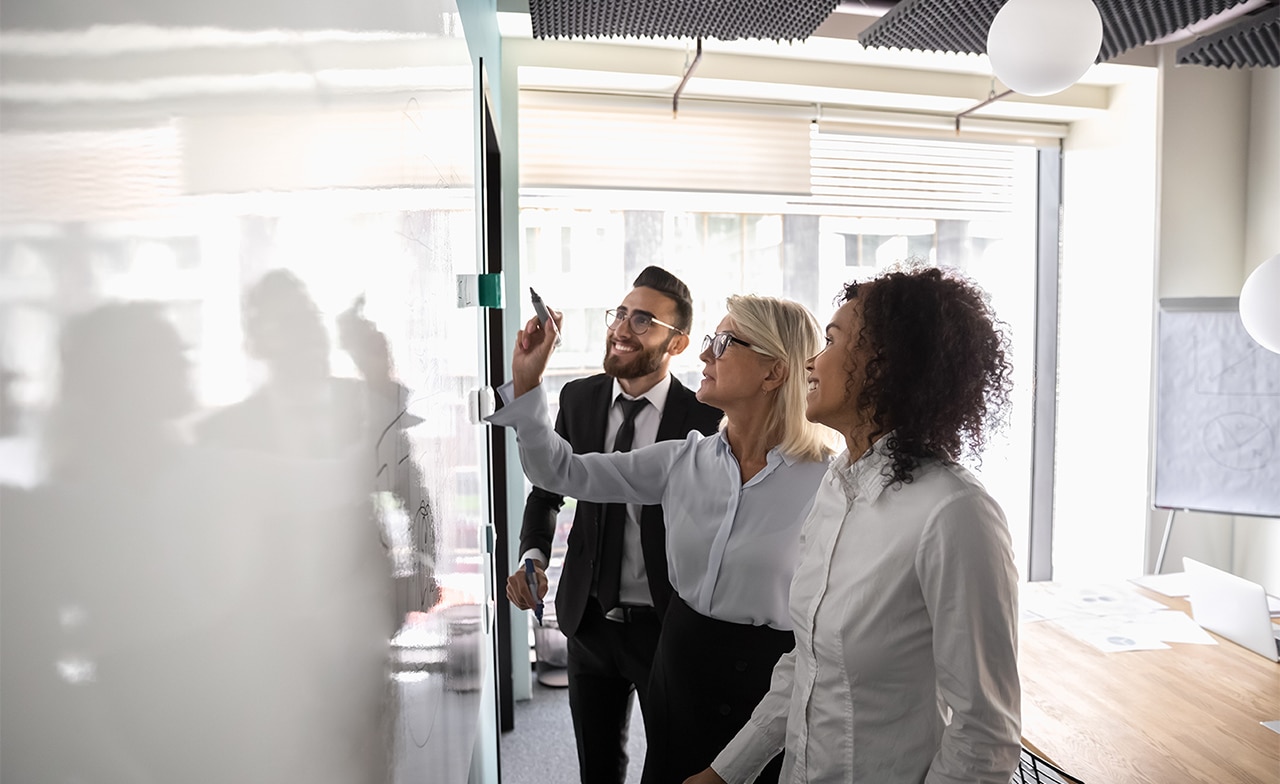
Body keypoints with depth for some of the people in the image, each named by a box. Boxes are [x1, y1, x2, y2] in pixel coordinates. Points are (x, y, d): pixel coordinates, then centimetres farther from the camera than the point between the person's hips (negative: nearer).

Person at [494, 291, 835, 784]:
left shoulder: (828, 482, -16)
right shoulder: (684, 460, -3)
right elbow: (563, 472, -1)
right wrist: (526, 382, -11)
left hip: (768, 683, -4)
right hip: (678, 665, 5)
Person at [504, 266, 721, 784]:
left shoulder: (703, 418, -16)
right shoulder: (579, 398, -3)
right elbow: (548, 488, 7)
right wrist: (533, 556, -10)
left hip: (667, 625, -4)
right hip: (589, 620, 4)